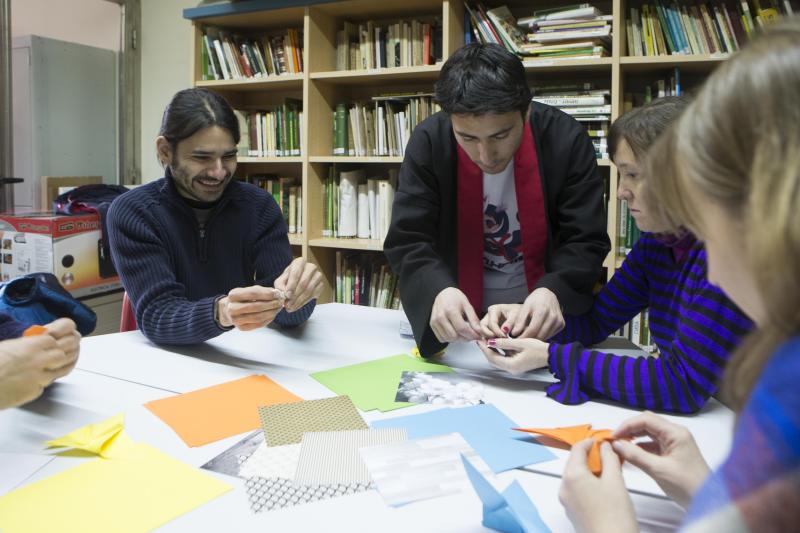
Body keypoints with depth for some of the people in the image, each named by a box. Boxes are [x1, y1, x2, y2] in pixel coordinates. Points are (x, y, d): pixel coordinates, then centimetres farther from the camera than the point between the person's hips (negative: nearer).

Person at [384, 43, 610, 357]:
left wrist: (552, 292, -32)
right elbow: (407, 241, -14)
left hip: (543, 317, 0)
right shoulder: (428, 142, -13)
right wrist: (439, 291, -35)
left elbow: (586, 241, -12)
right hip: (459, 318, 0)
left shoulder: (566, 140, -13)